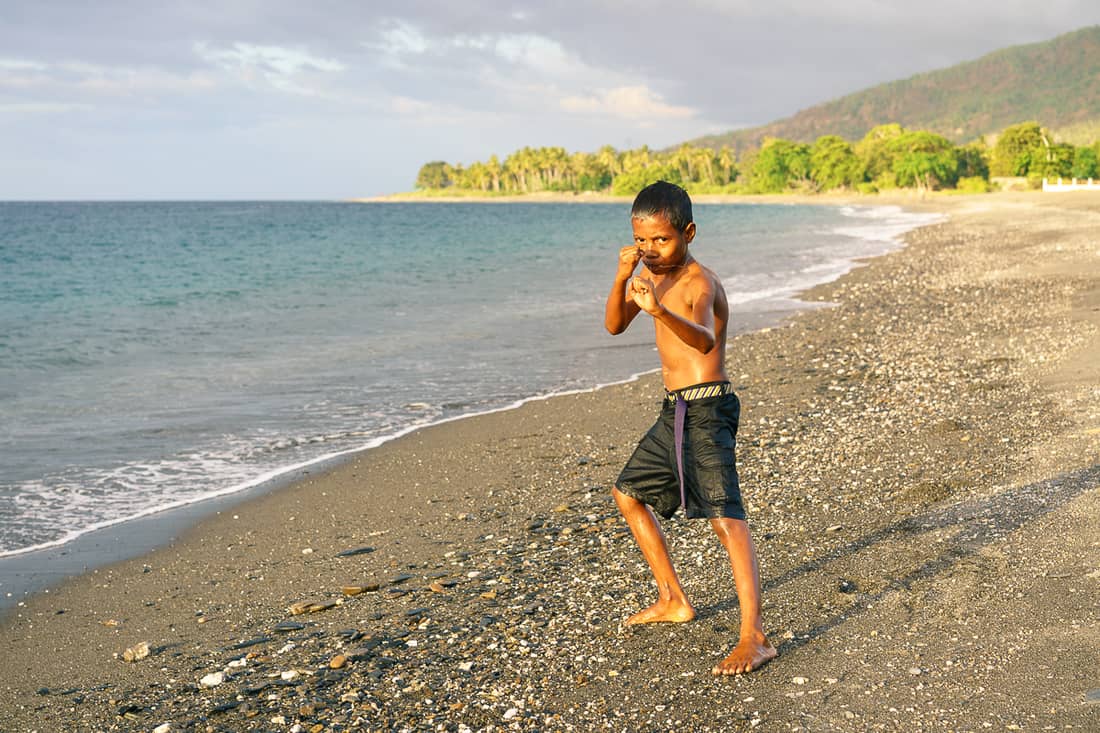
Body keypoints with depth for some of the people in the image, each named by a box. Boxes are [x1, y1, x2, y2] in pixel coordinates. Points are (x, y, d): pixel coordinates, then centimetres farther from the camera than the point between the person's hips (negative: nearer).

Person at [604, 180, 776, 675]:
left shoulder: (699, 282, -17)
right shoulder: (652, 273, 10)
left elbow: (705, 340, -38)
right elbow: (614, 325, 3)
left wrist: (661, 310, -58)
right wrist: (622, 277, -15)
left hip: (706, 410, -10)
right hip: (674, 412, 10)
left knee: (724, 517, -20)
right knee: (628, 496, 20)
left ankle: (753, 638, -24)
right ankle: (673, 601, 32)